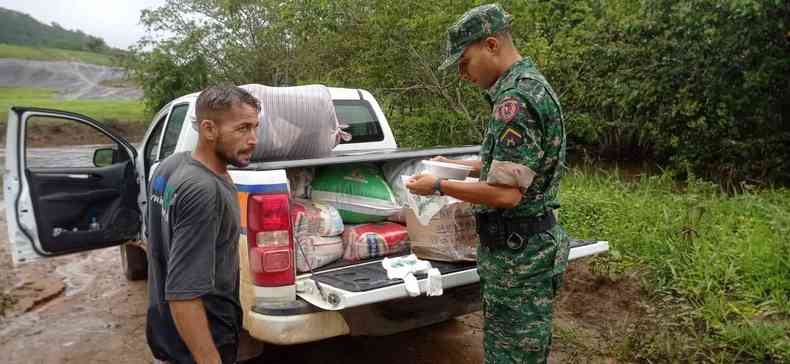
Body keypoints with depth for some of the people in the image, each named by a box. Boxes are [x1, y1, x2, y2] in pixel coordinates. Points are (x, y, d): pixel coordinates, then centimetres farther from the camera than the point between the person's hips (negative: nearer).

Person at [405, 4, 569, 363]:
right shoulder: (530, 83, 12)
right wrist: (457, 166, 18)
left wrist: (440, 186, -13)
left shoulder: (515, 99, -22)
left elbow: (506, 193, -25)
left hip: (517, 251, -10)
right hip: (528, 242, 10)